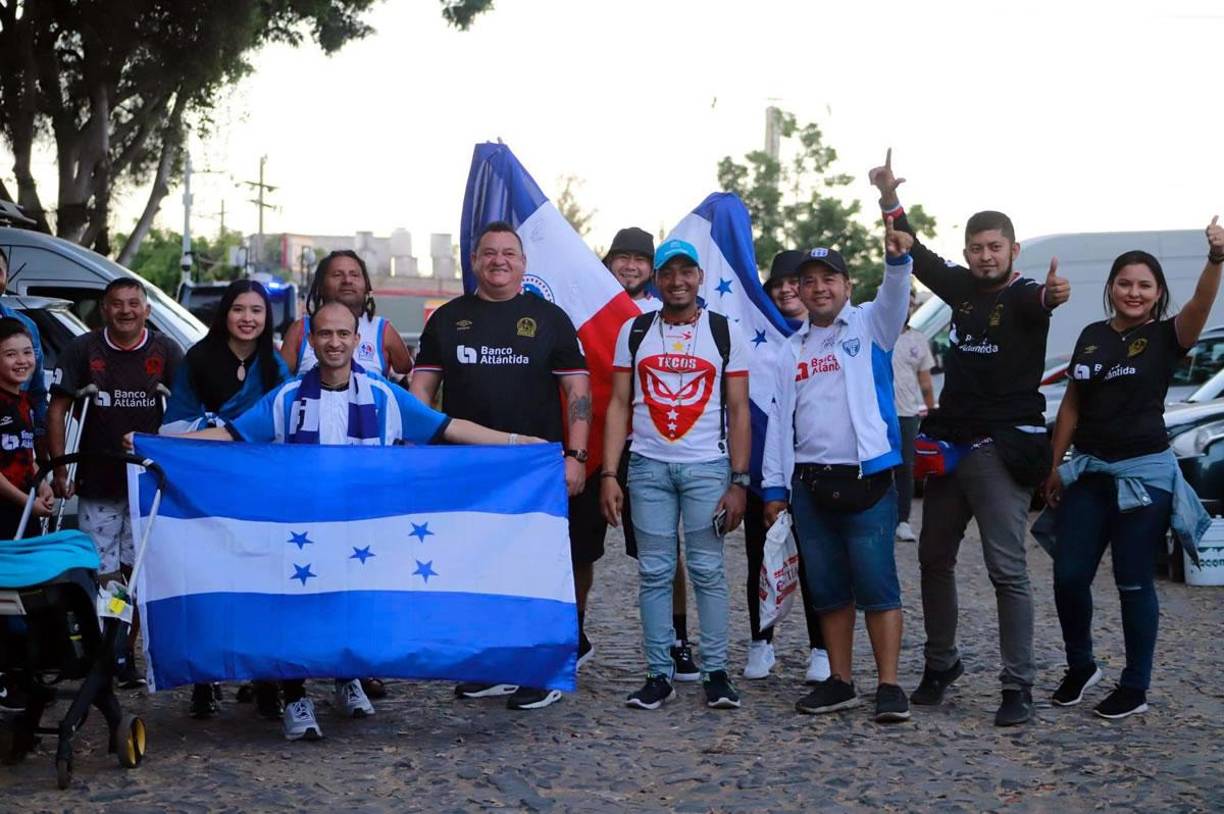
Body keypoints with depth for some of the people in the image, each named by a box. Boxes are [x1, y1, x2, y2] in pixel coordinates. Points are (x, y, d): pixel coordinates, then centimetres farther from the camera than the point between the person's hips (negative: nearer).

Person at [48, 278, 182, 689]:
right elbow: (58, 408, 2)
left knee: (138, 572, 1)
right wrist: (59, 470, -4)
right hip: (97, 483, 0)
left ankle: (124, 654, 11)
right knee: (100, 574, -2)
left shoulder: (166, 352, 1)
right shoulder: (83, 350, 0)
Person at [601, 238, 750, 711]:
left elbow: (738, 412, 4)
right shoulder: (634, 332, 9)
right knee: (654, 573, 2)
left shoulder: (724, 333, 5)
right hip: (648, 466, 2)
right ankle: (659, 675, 7)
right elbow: (619, 406, 8)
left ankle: (715, 673, 4)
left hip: (707, 467, -1)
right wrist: (608, 474, -1)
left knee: (708, 570, -2)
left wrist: (739, 481, -4)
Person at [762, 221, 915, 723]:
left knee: (876, 585, -6)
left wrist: (898, 259, -38)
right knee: (828, 589, 9)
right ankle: (839, 682, 17)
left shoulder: (869, 326, 4)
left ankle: (889, 686, -3)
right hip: (809, 483, 5)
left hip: (867, 478, -5)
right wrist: (774, 485, 11)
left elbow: (894, 298, -17)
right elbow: (780, 418, 15)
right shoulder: (792, 350, 16)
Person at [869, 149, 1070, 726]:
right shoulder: (962, 288, 9)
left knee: (1007, 570, -8)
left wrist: (1052, 295, -58)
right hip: (949, 444, 7)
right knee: (934, 558, 14)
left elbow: (1038, 300, -34)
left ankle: (1018, 687, -4)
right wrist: (889, 199, 5)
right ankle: (940, 663, 29)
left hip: (1002, 450, -7)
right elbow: (916, 255, 15)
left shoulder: (1024, 296, -10)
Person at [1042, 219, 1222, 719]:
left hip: (1144, 472, -4)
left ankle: (1136, 688, 11)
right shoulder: (1092, 337, 9)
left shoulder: (1167, 336, -4)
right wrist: (1055, 465, 10)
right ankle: (1080, 667, 25)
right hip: (1089, 471, 5)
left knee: (1133, 583, 0)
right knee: (1069, 576, 4)